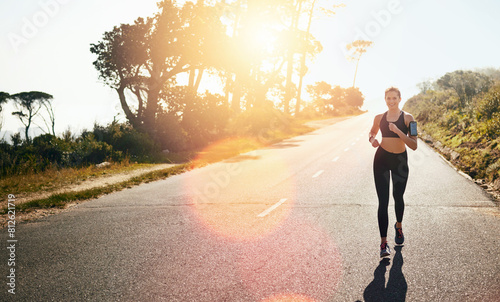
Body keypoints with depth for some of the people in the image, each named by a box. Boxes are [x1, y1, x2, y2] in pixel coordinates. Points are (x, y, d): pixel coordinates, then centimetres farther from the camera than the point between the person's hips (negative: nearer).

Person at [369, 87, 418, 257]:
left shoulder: (407, 118, -7)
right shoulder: (379, 118, 1)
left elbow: (414, 146, -14)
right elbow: (372, 131, 23)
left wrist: (398, 131, -25)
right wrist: (372, 140, -1)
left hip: (400, 160, -1)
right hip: (381, 159, 1)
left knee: (398, 197, 14)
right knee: (383, 201, -5)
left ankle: (399, 226, 46)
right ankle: (383, 242, -4)